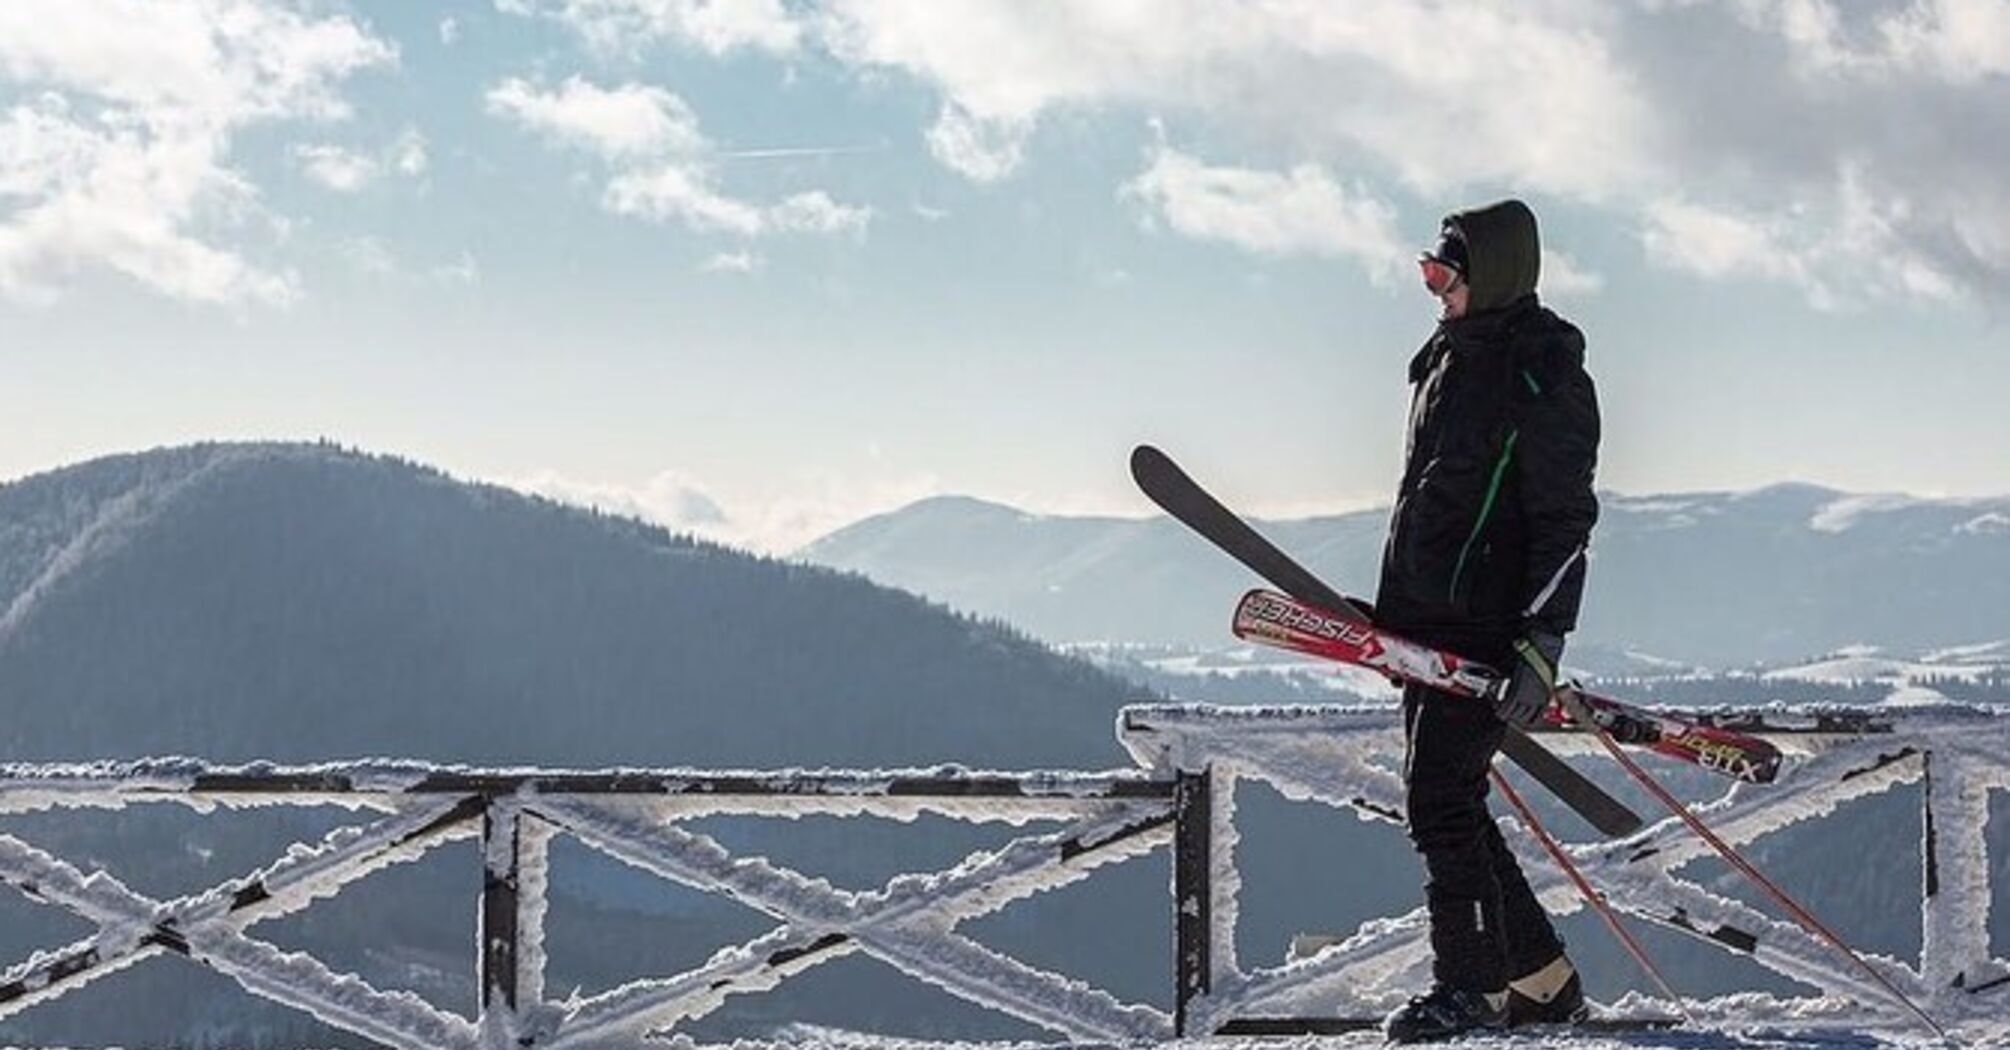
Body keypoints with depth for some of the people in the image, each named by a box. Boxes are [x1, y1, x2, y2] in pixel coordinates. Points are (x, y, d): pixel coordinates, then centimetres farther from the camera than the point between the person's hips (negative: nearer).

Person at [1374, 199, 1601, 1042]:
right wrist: (1393, 608, 26)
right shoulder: (1451, 356, 16)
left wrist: (1544, 643, -22)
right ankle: (1543, 981, 18)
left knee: (1441, 802, -11)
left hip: (1485, 626, -9)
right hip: (1425, 625, 9)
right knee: (1443, 803, 10)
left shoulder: (1544, 378, -12)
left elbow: (1565, 521, -15)